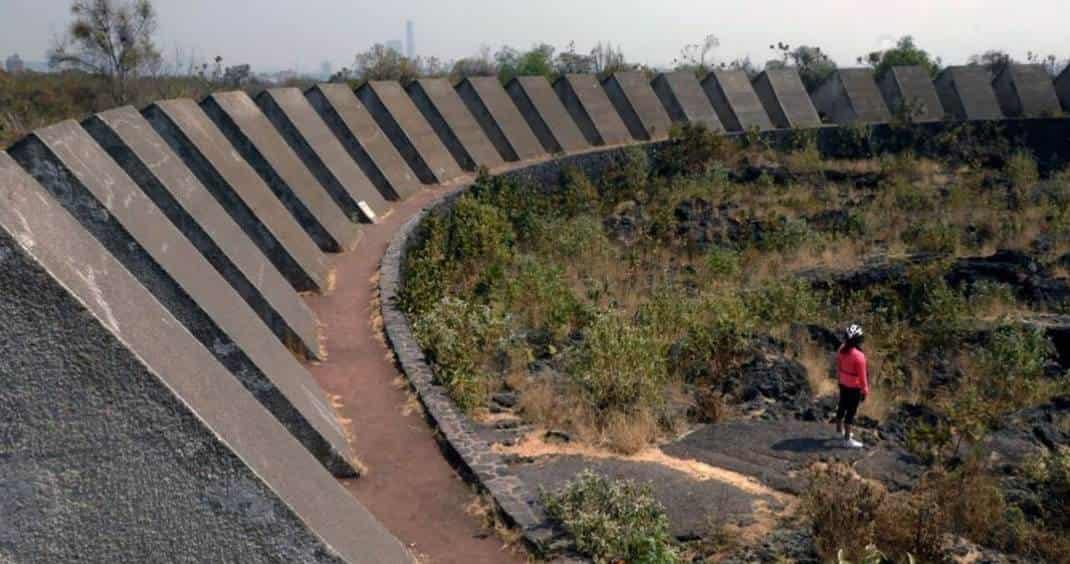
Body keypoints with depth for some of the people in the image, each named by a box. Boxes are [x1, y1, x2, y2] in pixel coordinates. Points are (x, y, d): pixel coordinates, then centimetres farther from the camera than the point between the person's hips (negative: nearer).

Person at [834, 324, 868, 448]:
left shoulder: (841, 349, -8)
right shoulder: (859, 356, -30)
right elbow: (862, 375, -21)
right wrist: (865, 391, -10)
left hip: (843, 384, 7)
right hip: (854, 387, -7)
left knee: (842, 406, 24)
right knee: (851, 412, 3)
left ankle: (839, 428, 44)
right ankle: (847, 439, 12)